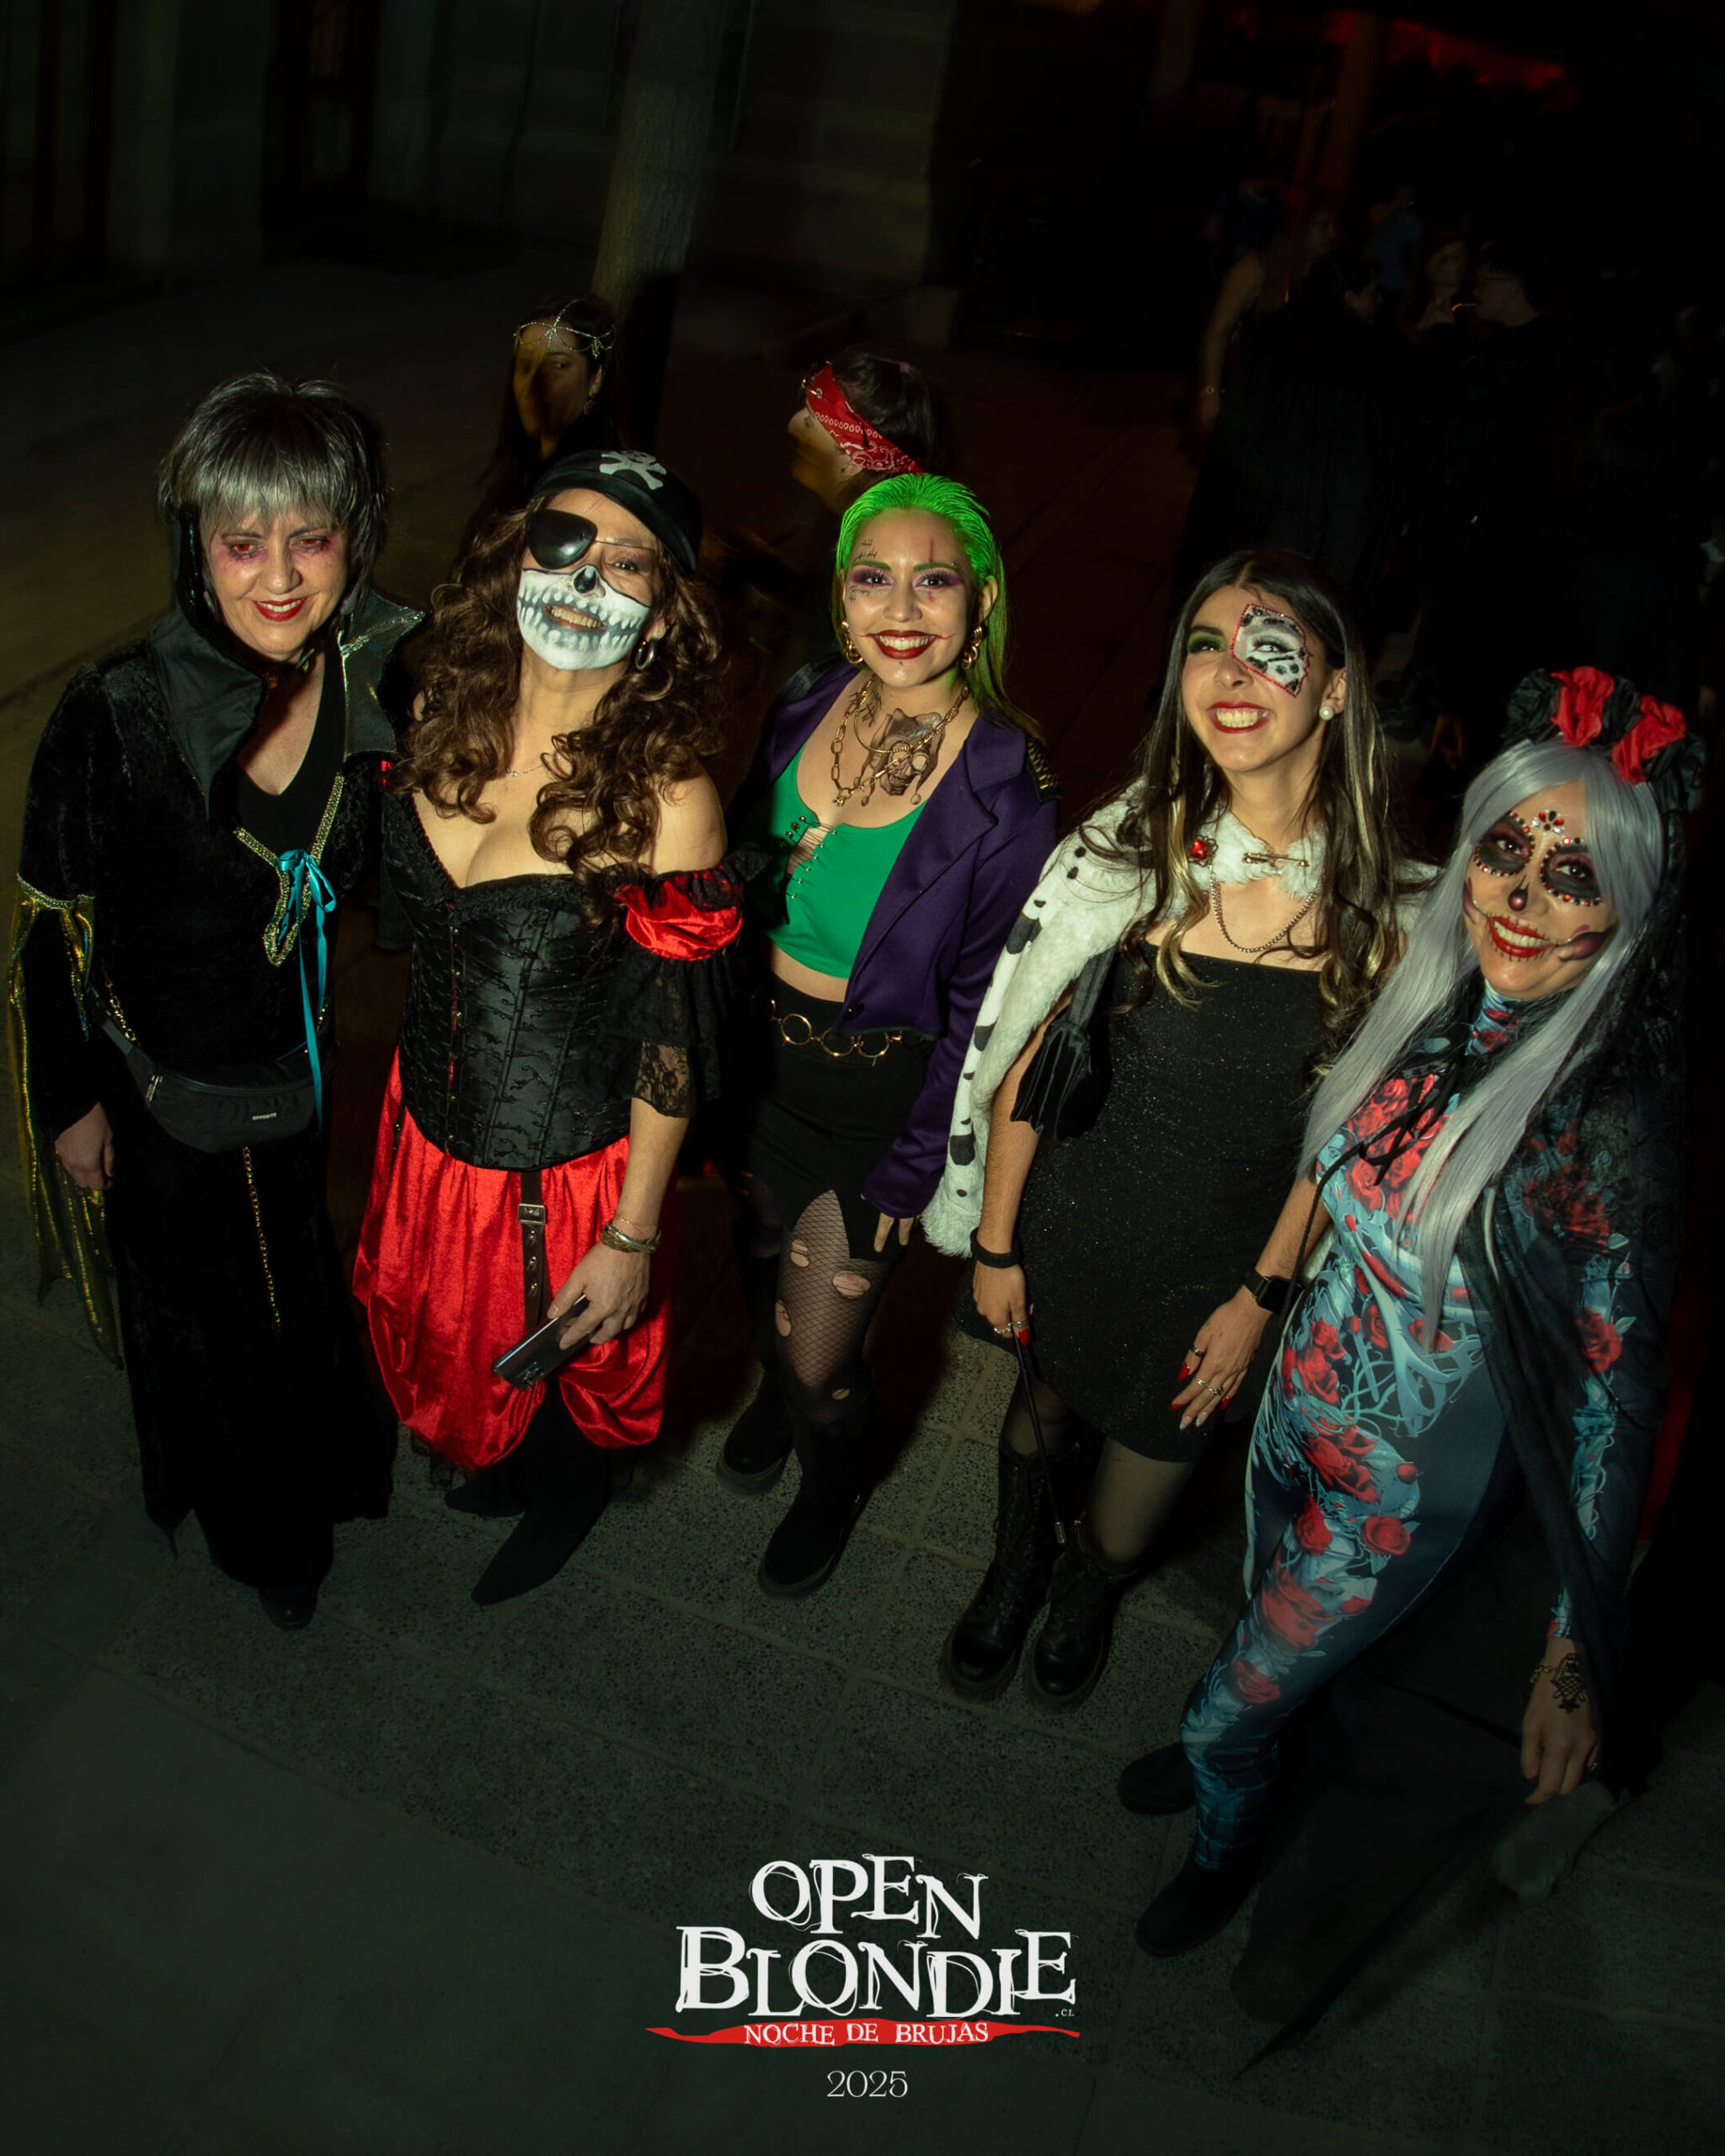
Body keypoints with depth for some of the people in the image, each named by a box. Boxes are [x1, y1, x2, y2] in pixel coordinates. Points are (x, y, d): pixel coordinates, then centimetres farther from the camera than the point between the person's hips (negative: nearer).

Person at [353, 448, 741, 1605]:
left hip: (568, 1170, -5)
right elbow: (406, 904, 5)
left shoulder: (668, 800, -28)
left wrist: (634, 1237, -13)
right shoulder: (445, 717, -11)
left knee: (561, 1364, 24)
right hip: (429, 1124, 5)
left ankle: (566, 1499, 61)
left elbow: (674, 1047, -20)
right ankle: (500, 1459, 67)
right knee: (447, 1341, 31)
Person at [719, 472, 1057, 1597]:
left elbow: (984, 1005, -14)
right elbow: (742, 886, 6)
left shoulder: (1006, 787, -22)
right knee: (763, 1267, 26)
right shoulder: (806, 708, -7)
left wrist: (912, 1169, -11)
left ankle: (834, 1482, 43)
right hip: (761, 1053, 5)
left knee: (821, 1349, 6)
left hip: (884, 1092, -4)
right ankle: (778, 1387, 62)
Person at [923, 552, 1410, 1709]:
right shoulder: (1127, 851, -18)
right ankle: (1017, 1564, 62)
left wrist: (1267, 1308, -3)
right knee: (1047, 1393, 25)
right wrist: (994, 1243, -3)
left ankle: (1093, 1586, 62)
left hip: (1239, 1262, 1)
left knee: (1159, 1437, 23)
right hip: (1076, 1218, 0)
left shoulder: (1390, 900, -16)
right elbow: (1026, 1064, -9)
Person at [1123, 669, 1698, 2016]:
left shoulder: (1609, 1129, -30)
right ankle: (1253, 1750, 64)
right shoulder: (1437, 1008, -11)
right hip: (1306, 1402, 5)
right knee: (1287, 1641, 31)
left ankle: (1230, 1828, 50)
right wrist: (1259, 1296, 16)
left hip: (1410, 1490, -5)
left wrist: (1576, 1655, -17)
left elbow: (1615, 1404, -23)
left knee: (1234, 1707, 15)